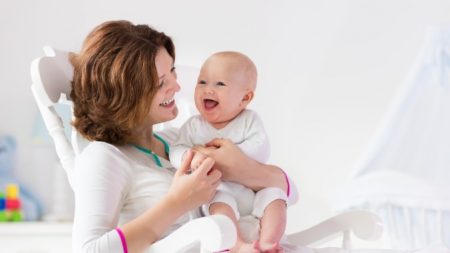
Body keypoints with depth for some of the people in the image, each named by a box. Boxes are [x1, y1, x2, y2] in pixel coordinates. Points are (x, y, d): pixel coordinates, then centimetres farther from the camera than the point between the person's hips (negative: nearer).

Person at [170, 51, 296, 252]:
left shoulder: (249, 120, -1)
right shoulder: (193, 126, 2)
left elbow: (260, 150, -15)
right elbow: (176, 152, -7)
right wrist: (192, 158, -31)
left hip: (253, 186, 2)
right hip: (218, 191, -1)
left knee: (273, 195, -22)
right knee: (220, 202, -32)